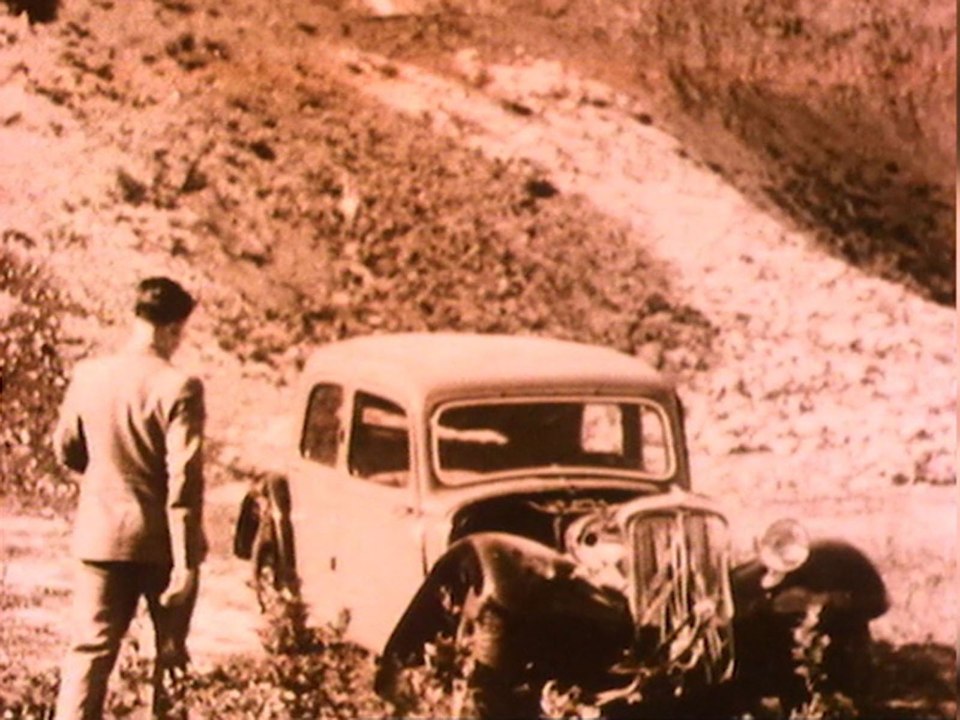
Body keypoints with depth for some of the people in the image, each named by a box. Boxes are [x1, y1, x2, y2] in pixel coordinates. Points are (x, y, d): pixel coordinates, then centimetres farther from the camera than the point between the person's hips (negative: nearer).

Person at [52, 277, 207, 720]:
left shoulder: (88, 375, -2)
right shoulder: (178, 388, -16)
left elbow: (66, 451, 9)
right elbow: (184, 479, -19)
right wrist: (186, 563, -17)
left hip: (101, 534, 3)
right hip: (161, 540, -3)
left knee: (90, 650, 5)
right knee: (171, 650, 15)